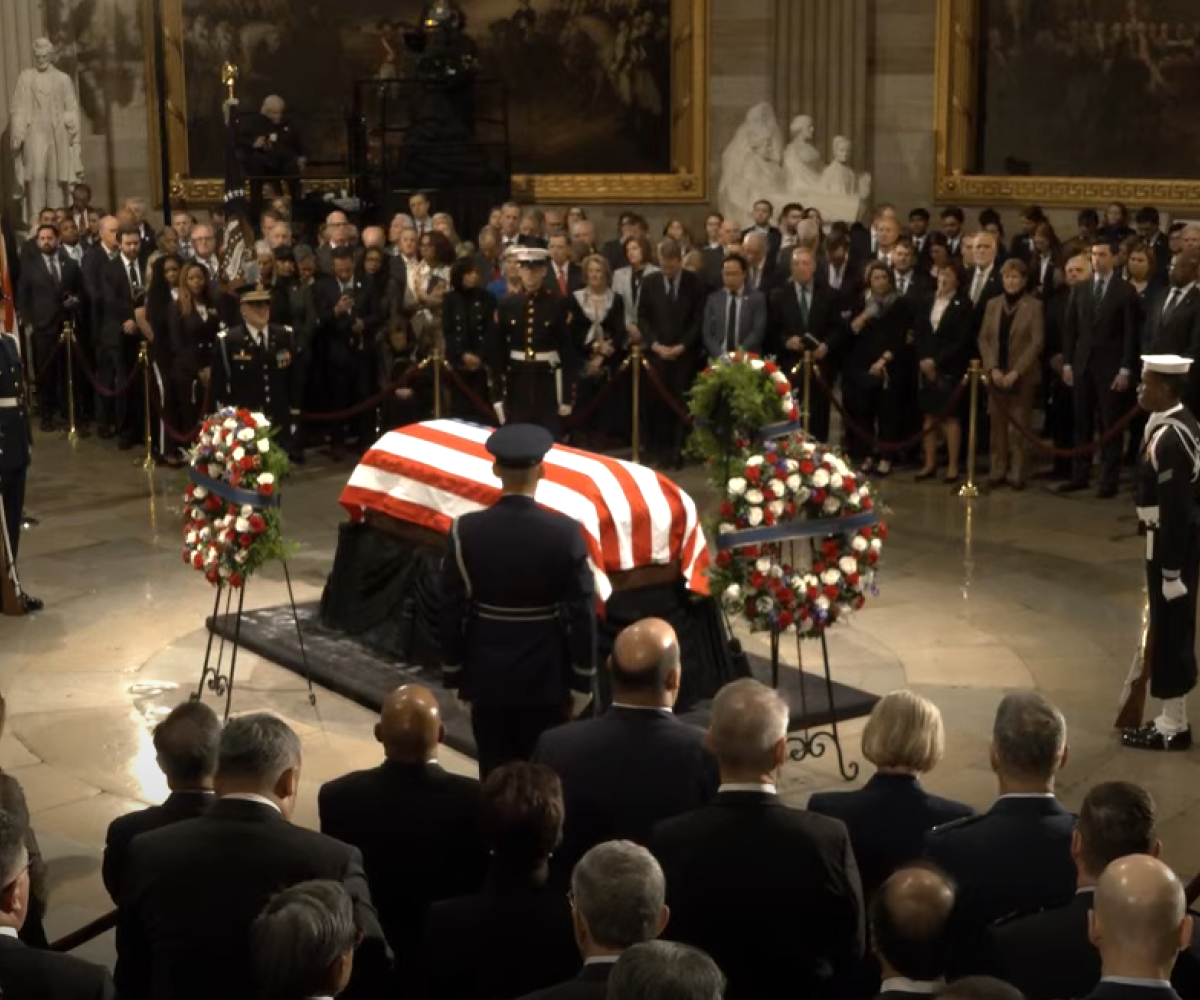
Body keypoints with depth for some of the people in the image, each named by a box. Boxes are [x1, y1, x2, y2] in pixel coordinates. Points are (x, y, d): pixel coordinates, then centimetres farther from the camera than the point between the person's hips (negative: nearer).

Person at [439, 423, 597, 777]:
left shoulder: (466, 531, -11)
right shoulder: (564, 532, -14)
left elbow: (451, 612, -6)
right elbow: (582, 613, -10)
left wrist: (454, 677, 6)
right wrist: (582, 682, 0)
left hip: (487, 678, 1)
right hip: (546, 680, -1)